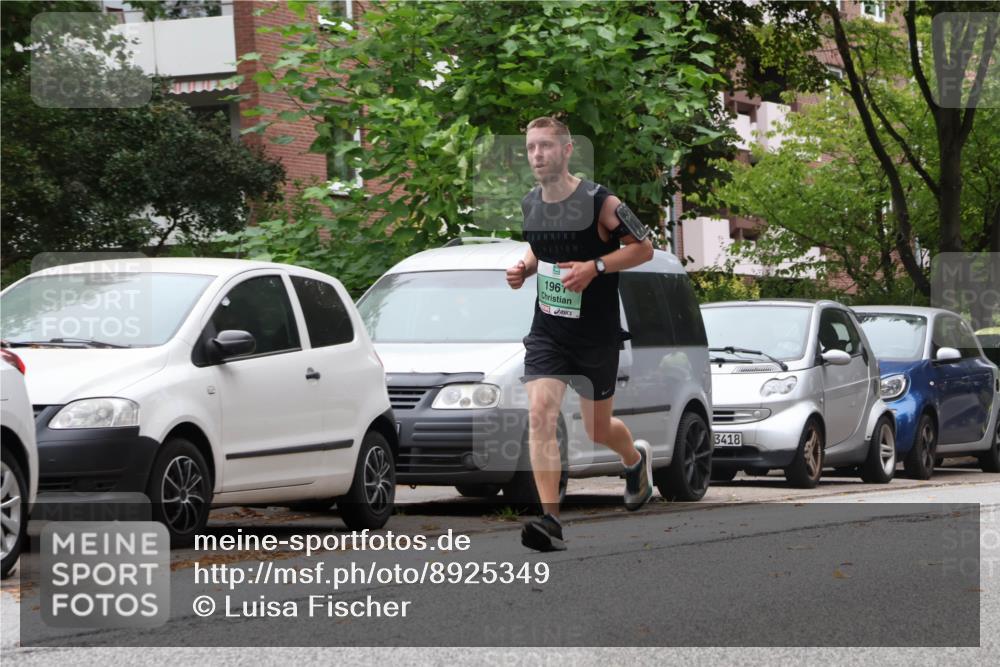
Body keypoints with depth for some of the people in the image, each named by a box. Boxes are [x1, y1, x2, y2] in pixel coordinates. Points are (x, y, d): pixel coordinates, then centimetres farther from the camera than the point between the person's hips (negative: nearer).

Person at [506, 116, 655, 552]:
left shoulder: (599, 202, -14)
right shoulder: (530, 205, 3)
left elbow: (644, 247, -8)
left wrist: (595, 267, -21)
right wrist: (525, 267, 1)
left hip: (596, 335, -3)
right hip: (547, 332, 3)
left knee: (597, 429, 12)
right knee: (540, 413, -19)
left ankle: (636, 459, 50)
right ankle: (550, 520, -21)